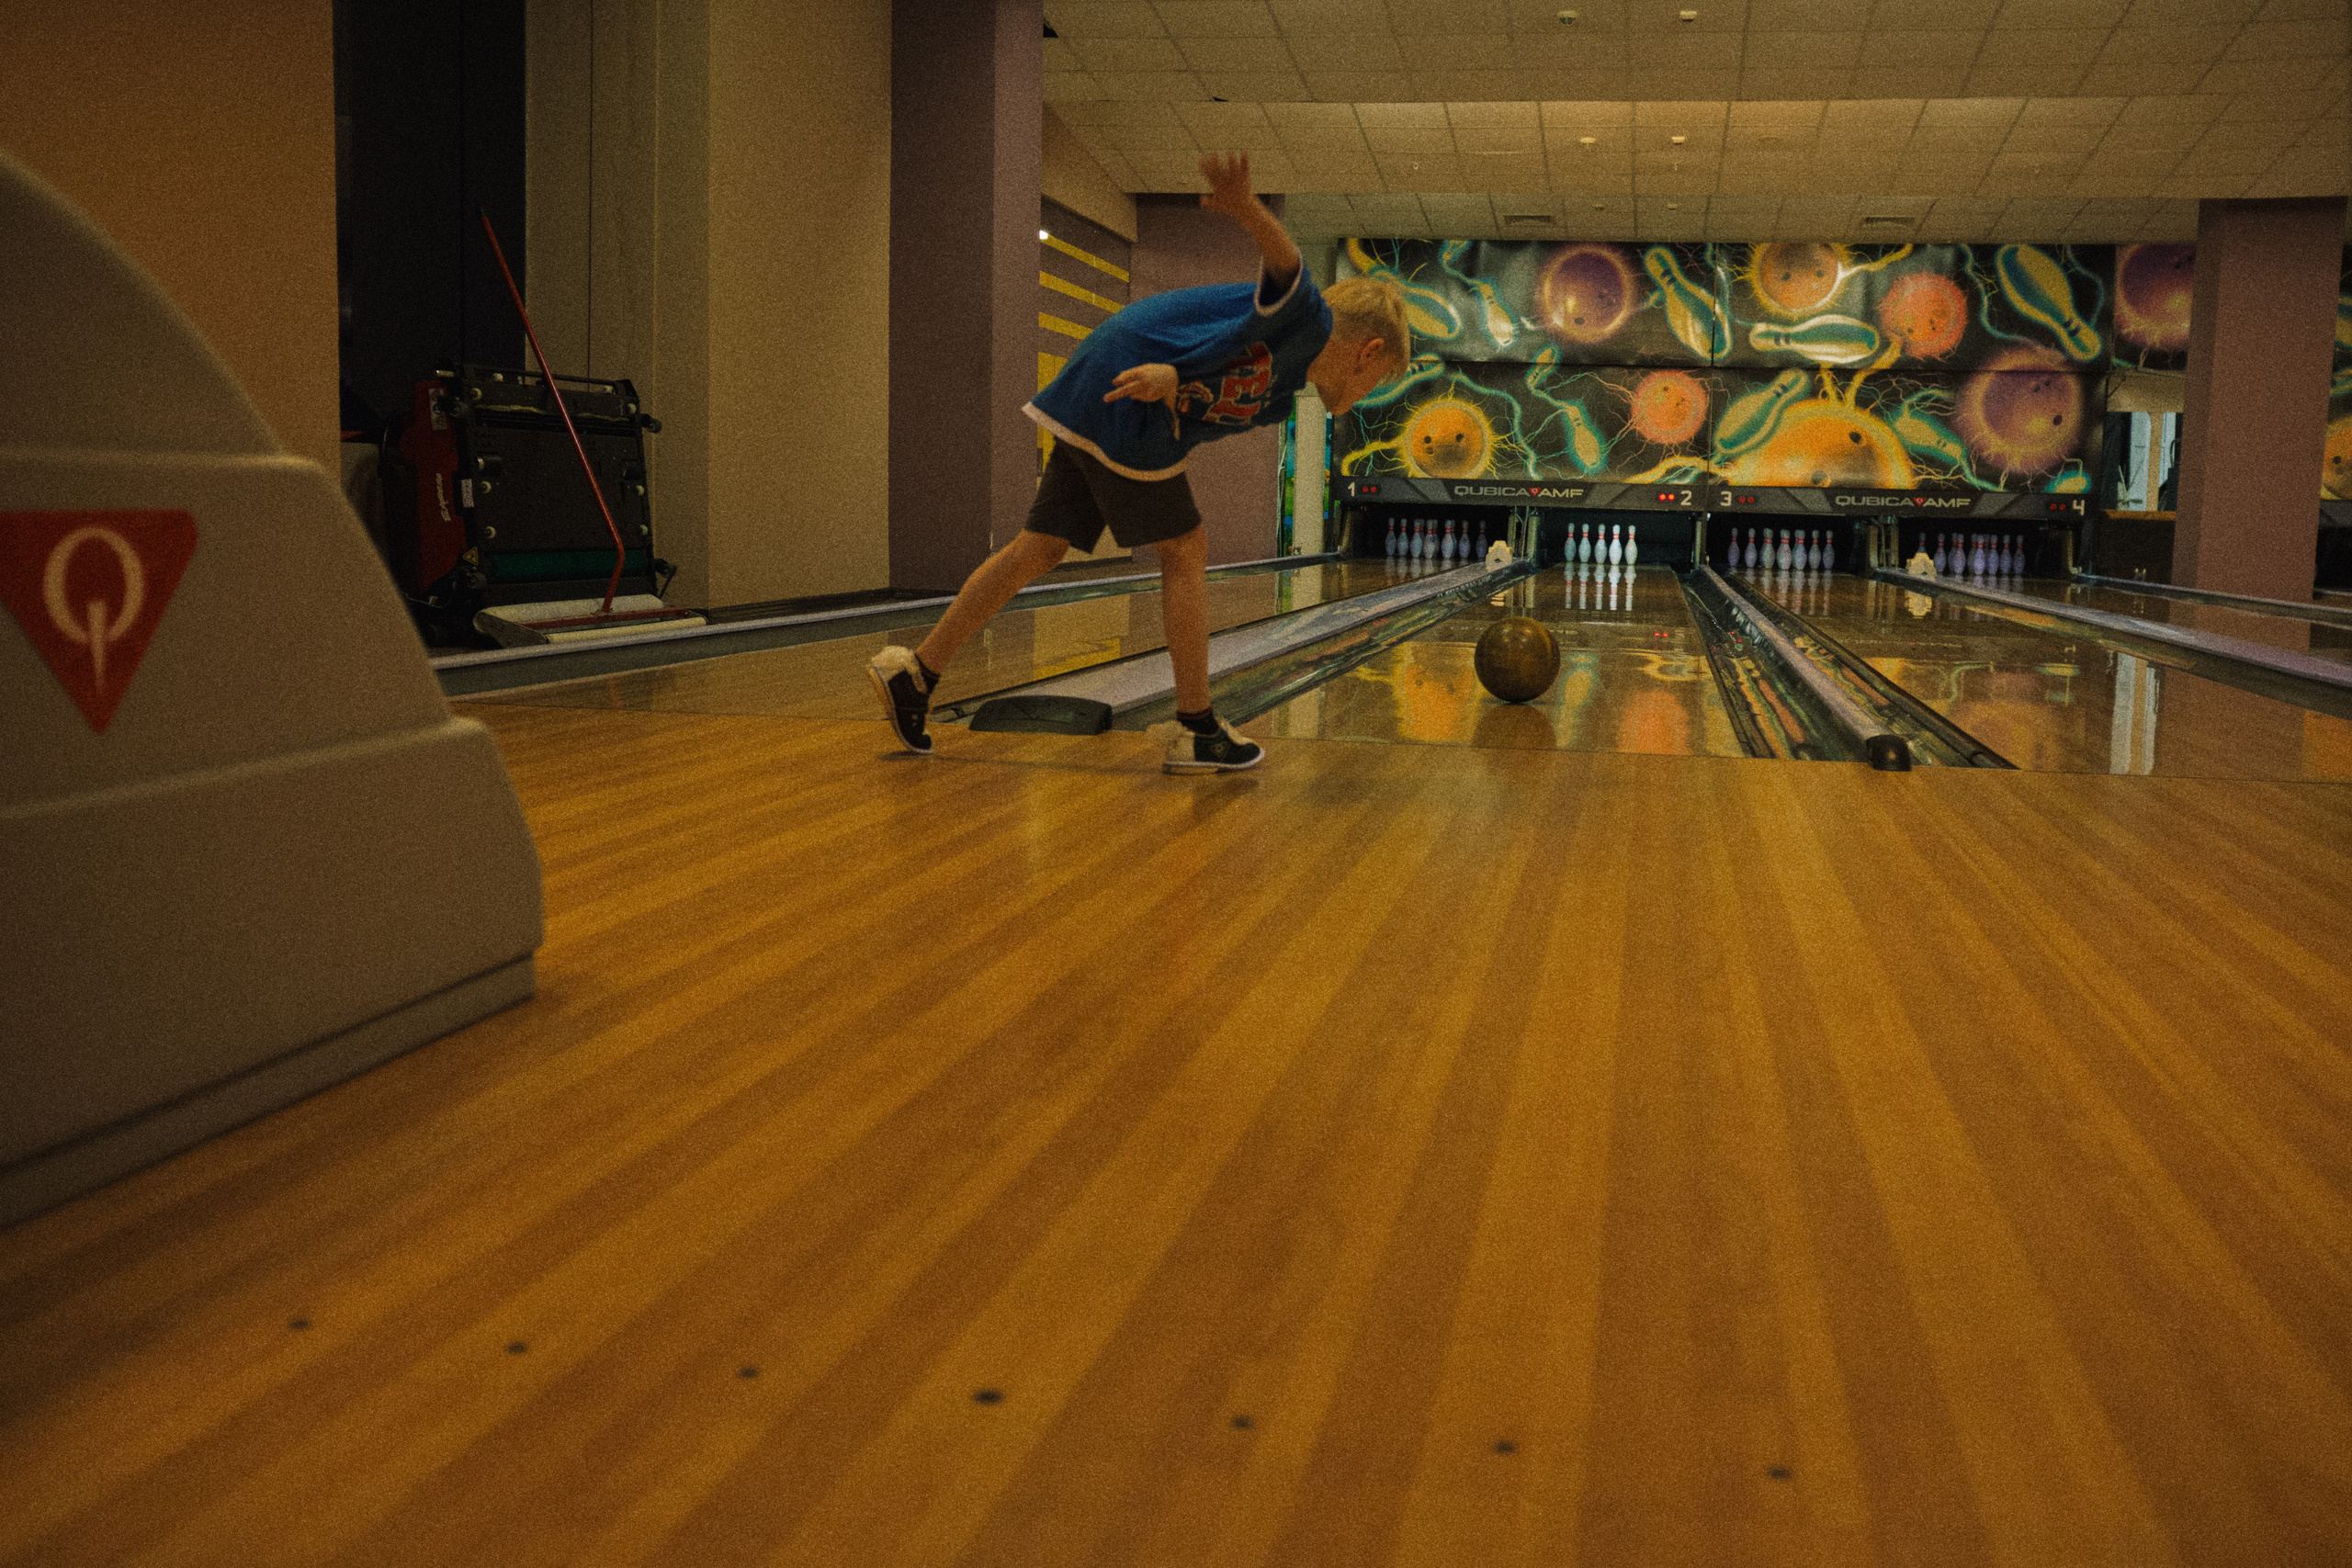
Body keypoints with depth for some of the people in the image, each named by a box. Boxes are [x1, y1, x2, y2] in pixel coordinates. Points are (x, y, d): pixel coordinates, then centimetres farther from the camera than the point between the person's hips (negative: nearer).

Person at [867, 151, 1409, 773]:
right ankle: (1197, 731, 6)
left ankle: (917, 671, 15)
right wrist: (1248, 209, -51)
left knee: (1040, 549, 12)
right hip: (1124, 412, -10)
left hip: (1090, 399, 10)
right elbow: (1284, 264, -29)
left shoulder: (1275, 400, 21)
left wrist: (1170, 380, -20)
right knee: (1184, 553, -1)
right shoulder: (1311, 320, -6)